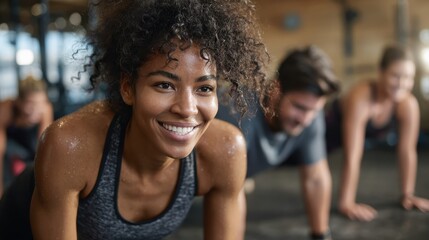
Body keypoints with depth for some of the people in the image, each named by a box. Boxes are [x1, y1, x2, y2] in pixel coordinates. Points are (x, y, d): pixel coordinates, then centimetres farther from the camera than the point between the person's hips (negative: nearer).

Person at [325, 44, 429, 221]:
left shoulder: (409, 104, -28)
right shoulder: (360, 98, -44)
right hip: (328, 129, -4)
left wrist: (408, 195, -15)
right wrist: (346, 204, -43)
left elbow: (407, 151, -18)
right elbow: (353, 157, -45)